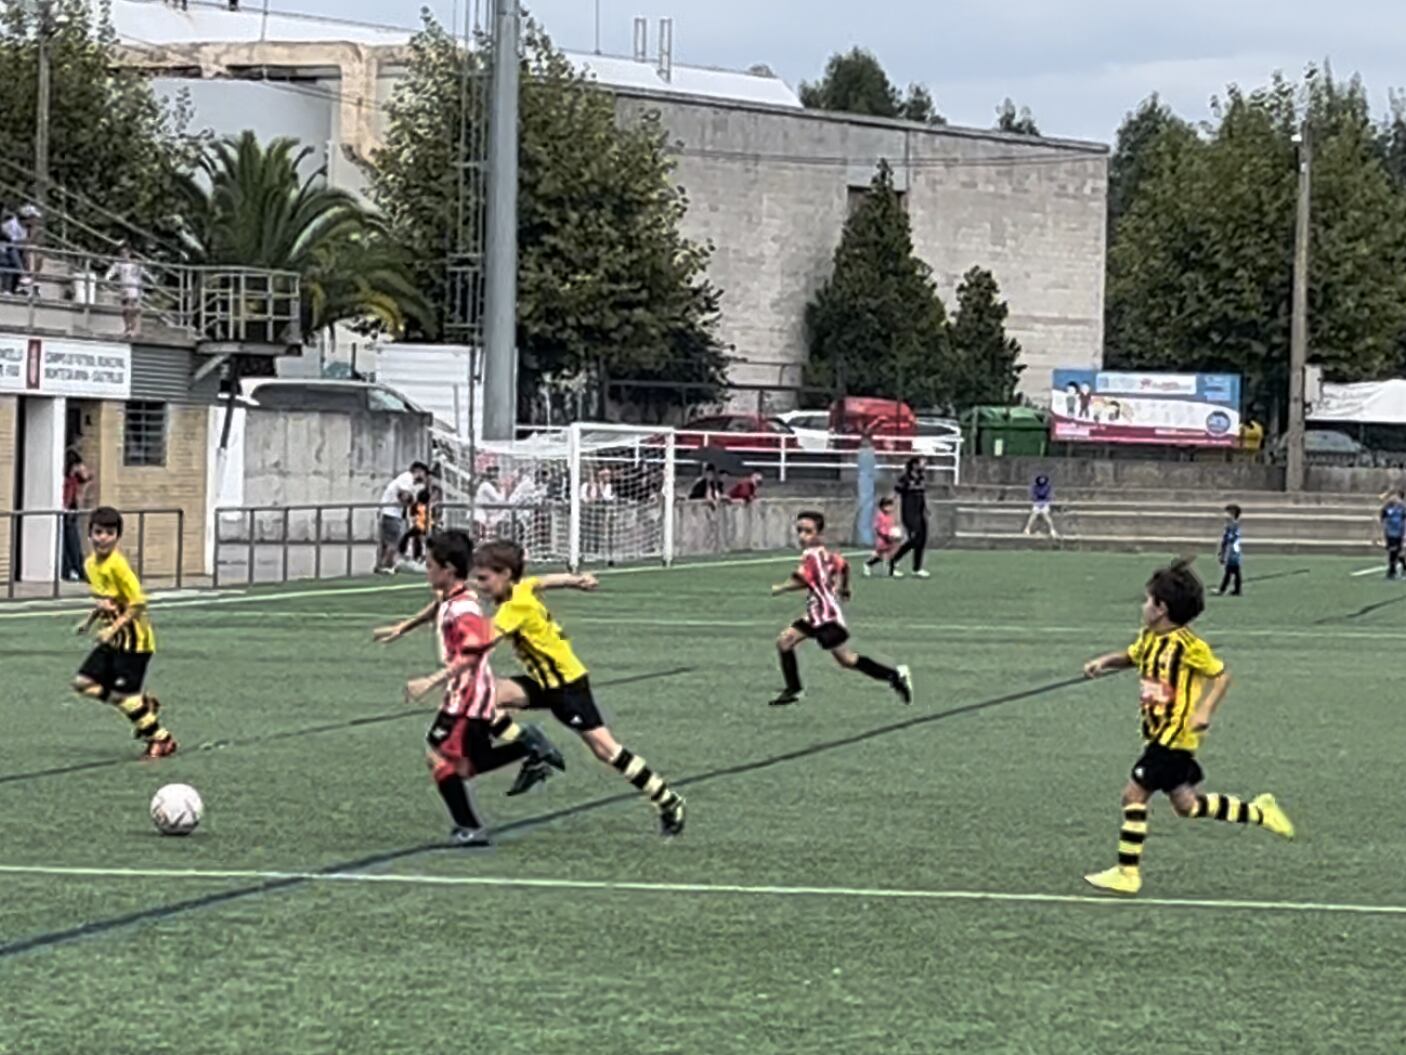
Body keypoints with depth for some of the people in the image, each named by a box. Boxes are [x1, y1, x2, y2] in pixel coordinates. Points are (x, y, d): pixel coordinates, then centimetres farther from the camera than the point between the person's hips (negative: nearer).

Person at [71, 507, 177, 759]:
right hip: (113, 639, 9)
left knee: (123, 694, -8)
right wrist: (89, 621, 9)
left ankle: (161, 738, 7)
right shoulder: (91, 564, 6)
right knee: (84, 683, 4)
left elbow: (138, 604, -20)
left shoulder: (117, 565, -20)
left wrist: (113, 629, -22)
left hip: (134, 638, -9)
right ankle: (144, 705, 16)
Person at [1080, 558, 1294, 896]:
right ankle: (1260, 812, 30)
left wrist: (1205, 711, -22)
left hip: (1175, 737, -9)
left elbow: (1222, 675, -10)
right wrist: (1105, 661, 7)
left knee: (1134, 794, -9)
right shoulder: (1149, 639, 7)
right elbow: (1132, 656, 27)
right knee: (1186, 804, 16)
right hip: (1158, 734, 9)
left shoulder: (1187, 645, -17)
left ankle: (1127, 873, -2)